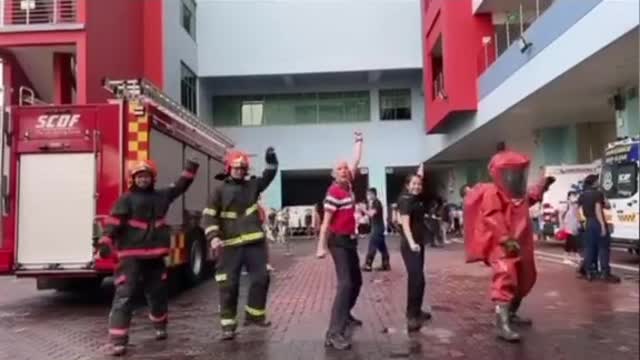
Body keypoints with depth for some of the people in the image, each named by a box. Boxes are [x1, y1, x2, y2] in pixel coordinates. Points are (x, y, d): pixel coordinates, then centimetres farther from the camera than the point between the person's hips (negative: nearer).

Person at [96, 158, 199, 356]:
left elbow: (180, 186, 23)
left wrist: (191, 167, 23)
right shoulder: (127, 199, -3)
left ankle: (160, 326, 40)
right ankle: (118, 340, -7)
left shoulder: (161, 196, 11)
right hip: (131, 255, -5)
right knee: (124, 295, -9)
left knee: (157, 293, 17)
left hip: (155, 254, 5)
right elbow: (113, 222, -11)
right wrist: (104, 245, -20)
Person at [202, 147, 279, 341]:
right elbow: (209, 215, -3)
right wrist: (214, 236, -16)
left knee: (261, 278, 5)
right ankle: (228, 324, 9)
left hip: (254, 242, 3)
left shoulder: (253, 185, 11)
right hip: (230, 245, -3)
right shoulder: (220, 190, 2)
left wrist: (271, 159, -10)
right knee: (229, 285, 0)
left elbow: (269, 175, 9)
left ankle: (254, 314, 21)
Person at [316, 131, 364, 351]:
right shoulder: (334, 191, -15)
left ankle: (345, 315, 38)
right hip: (339, 241, -9)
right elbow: (326, 220, -19)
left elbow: (356, 161, 21)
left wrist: (359, 142, 25)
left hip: (350, 240, 9)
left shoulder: (348, 186, 6)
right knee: (345, 283, -17)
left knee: (356, 281, 19)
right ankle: (334, 334, -20)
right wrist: (321, 246, -23)